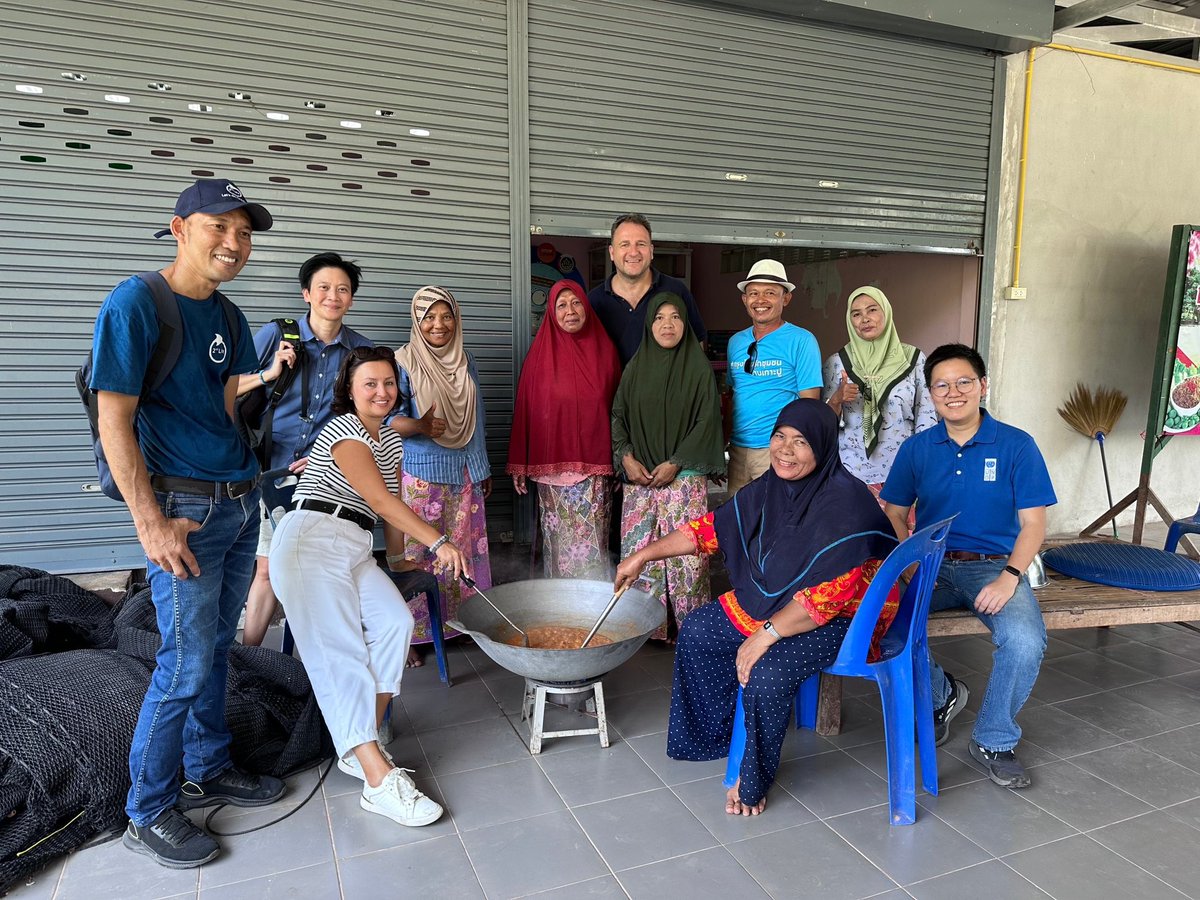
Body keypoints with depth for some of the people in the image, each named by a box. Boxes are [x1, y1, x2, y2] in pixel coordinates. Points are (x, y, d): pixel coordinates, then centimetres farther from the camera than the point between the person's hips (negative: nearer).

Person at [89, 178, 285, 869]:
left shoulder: (228, 317, 10)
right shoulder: (136, 303, -12)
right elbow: (114, 422, -15)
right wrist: (151, 523, -18)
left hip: (241, 501, 7)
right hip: (185, 507, -7)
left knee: (216, 647, 17)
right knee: (186, 663, -1)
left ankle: (209, 770, 34)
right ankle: (150, 812, 18)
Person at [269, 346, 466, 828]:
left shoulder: (391, 441, 21)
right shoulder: (343, 432, -6)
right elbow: (381, 501, -16)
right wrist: (438, 542, -20)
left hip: (355, 550, 7)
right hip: (311, 540, -7)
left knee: (396, 622, -19)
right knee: (339, 653, -19)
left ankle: (359, 747, -14)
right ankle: (379, 778, -27)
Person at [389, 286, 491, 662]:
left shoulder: (466, 361, 11)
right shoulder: (404, 362, -6)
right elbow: (388, 418, -11)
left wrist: (484, 469, 18)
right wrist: (420, 426, -31)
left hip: (464, 473, 5)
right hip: (421, 474, -5)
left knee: (464, 550, 9)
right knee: (416, 553, -3)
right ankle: (410, 632, 7)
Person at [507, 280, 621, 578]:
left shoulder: (605, 350, 6)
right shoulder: (541, 354, 2)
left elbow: (616, 408, 7)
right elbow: (524, 409, 2)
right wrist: (518, 465, 1)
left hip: (596, 465, 1)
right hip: (552, 464, 0)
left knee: (592, 541, 1)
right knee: (558, 541, 3)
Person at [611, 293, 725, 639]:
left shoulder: (698, 367, 0)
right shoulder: (636, 366, 9)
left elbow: (707, 421, -5)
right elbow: (618, 414, 10)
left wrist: (675, 463, -10)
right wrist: (626, 457, -4)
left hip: (685, 476, -3)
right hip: (638, 475, 3)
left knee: (685, 550, -6)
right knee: (637, 549, 2)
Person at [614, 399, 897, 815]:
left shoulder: (845, 504, -27)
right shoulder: (771, 487, -3)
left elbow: (829, 594, -30)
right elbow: (715, 526, 4)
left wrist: (767, 635, -30)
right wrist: (644, 555, 2)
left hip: (840, 617, -8)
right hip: (771, 601, 8)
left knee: (767, 672, -29)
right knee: (696, 632, 4)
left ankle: (754, 780, -1)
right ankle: (713, 734, 24)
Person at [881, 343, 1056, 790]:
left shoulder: (1017, 445, -1)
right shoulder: (916, 448, 6)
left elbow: (1032, 523, -3)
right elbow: (894, 514, 9)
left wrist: (1009, 577, -19)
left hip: (994, 566, -2)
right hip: (931, 565, 2)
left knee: (1025, 641, -31)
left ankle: (994, 742, -1)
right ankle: (940, 695, 7)